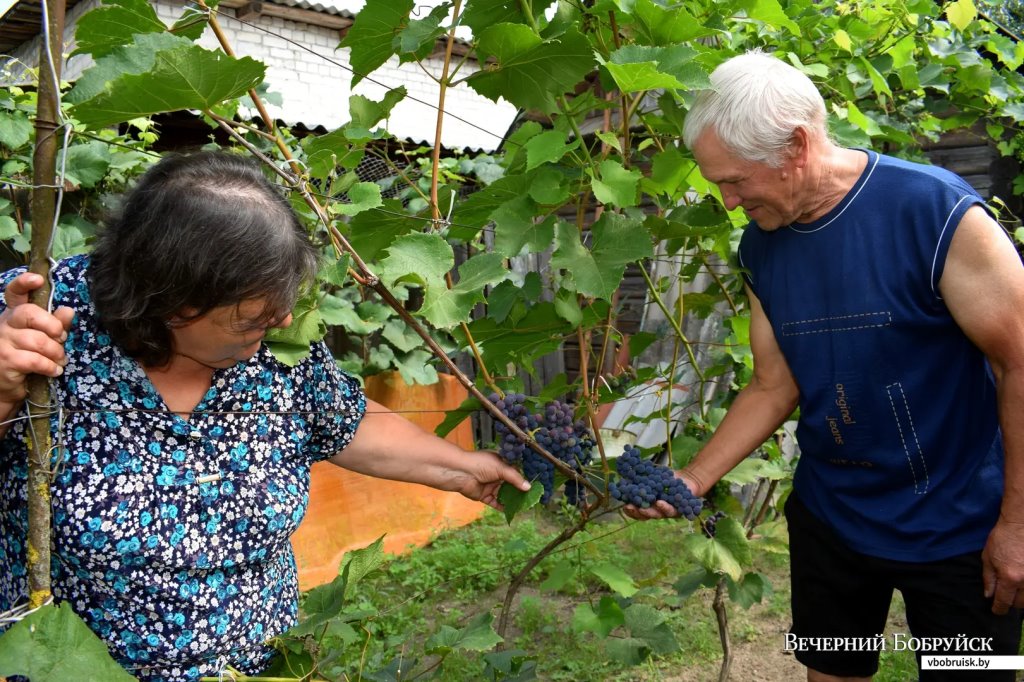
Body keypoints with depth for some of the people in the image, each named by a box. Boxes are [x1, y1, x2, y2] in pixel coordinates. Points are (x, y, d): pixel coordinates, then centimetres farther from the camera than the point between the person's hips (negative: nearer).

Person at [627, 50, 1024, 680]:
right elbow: (774, 388, 3)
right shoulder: (760, 248, -3)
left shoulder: (938, 213, -21)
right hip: (828, 516, 5)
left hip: (960, 528, -5)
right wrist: (691, 481, -5)